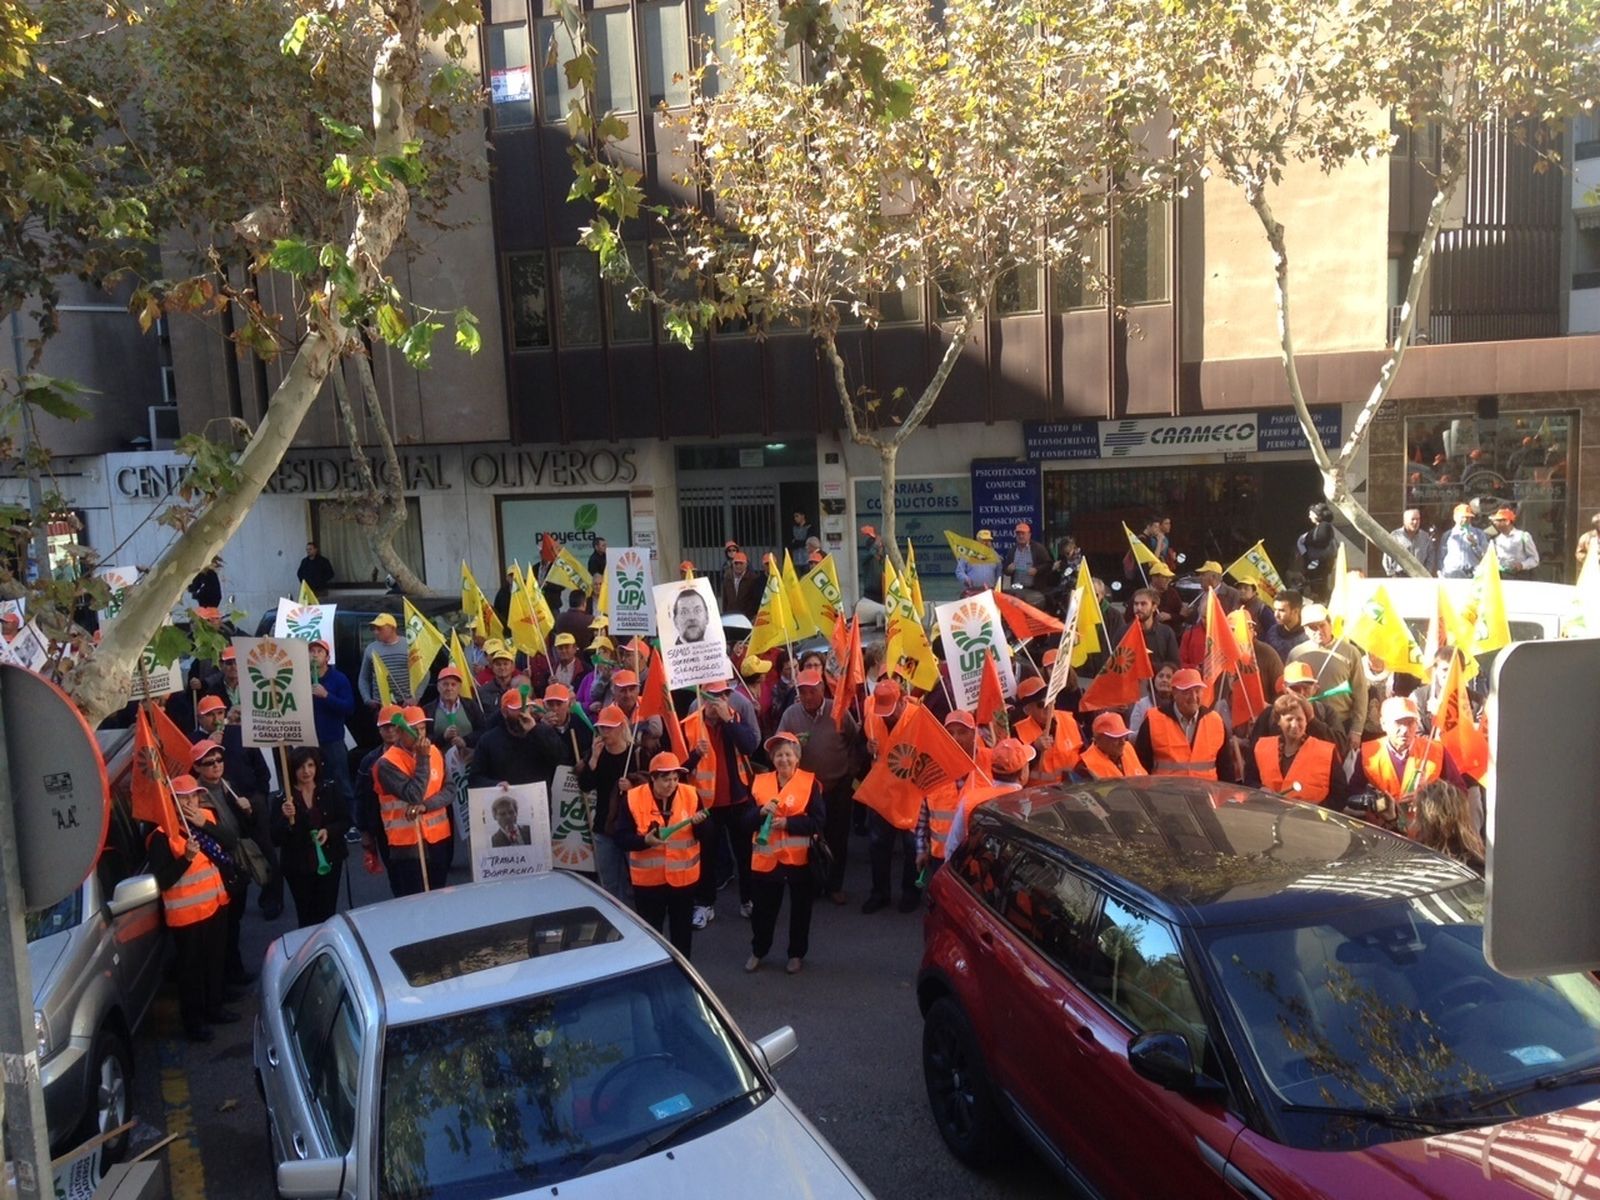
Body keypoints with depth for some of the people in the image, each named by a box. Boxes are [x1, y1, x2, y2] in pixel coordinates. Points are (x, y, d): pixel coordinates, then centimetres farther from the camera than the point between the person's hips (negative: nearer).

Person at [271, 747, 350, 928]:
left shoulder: (331, 790, -3)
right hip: (298, 865, -1)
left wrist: (329, 831, -15)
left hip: (329, 860, 1)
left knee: (328, 914, 2)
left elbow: (346, 820, 3)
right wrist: (288, 819, -28)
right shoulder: (284, 798, -9)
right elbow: (276, 839, -11)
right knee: (306, 917, 6)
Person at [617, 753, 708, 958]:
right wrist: (645, 840, -29)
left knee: (682, 928, 17)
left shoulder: (690, 795, -7)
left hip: (683, 876, 2)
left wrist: (699, 822, -23)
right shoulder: (633, 798, -12)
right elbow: (621, 838, -12)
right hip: (648, 879, -2)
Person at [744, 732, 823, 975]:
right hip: (766, 857, 2)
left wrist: (788, 822, -22)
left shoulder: (810, 782, -7)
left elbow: (819, 821, -13)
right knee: (763, 907, 13)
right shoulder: (760, 782, 2)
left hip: (799, 857, -2)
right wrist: (762, 811, -20)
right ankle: (758, 951, 33)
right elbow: (746, 821, 0)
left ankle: (796, 954, 29)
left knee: (800, 908, 12)